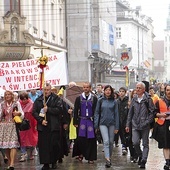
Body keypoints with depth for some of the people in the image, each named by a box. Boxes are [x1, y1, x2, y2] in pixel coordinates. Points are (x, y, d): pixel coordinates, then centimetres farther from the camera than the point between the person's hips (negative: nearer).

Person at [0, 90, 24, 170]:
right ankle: (9, 163, 13)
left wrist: (19, 113, -16)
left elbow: (22, 114, 4)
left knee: (13, 145, -15)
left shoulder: (16, 103, 4)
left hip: (13, 126, -3)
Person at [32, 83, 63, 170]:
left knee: (54, 144, 1)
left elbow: (59, 110, -11)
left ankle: (54, 162, 16)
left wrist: (48, 109, -16)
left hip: (54, 126, -2)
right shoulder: (38, 100, 10)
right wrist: (41, 120, -8)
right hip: (42, 126, 2)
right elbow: (34, 112, 6)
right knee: (43, 145, 0)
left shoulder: (56, 99, 1)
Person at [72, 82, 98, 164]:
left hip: (90, 121, -1)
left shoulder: (94, 98, 4)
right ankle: (81, 154, 17)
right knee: (80, 139, -3)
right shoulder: (79, 98, 6)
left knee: (91, 139, -2)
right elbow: (75, 111, 5)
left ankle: (90, 157, 4)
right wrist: (75, 122, -1)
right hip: (81, 120, 1)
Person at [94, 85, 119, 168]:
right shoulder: (100, 100, 2)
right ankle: (107, 160, -19)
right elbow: (97, 113, 4)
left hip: (112, 123, 1)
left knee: (111, 142, 8)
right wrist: (96, 125, -2)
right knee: (106, 141, -12)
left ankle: (109, 157, 25)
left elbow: (116, 114, 3)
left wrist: (117, 127, -1)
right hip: (103, 123, -1)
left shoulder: (114, 101, 3)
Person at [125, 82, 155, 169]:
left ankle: (143, 161, 7)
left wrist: (147, 122, -11)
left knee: (145, 144, 2)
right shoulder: (134, 99, 8)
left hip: (145, 126, -3)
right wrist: (128, 125, 11)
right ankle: (140, 156, 16)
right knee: (135, 142, -9)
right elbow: (130, 113, 14)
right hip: (135, 126, 3)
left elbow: (152, 112, -3)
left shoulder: (148, 100, -4)